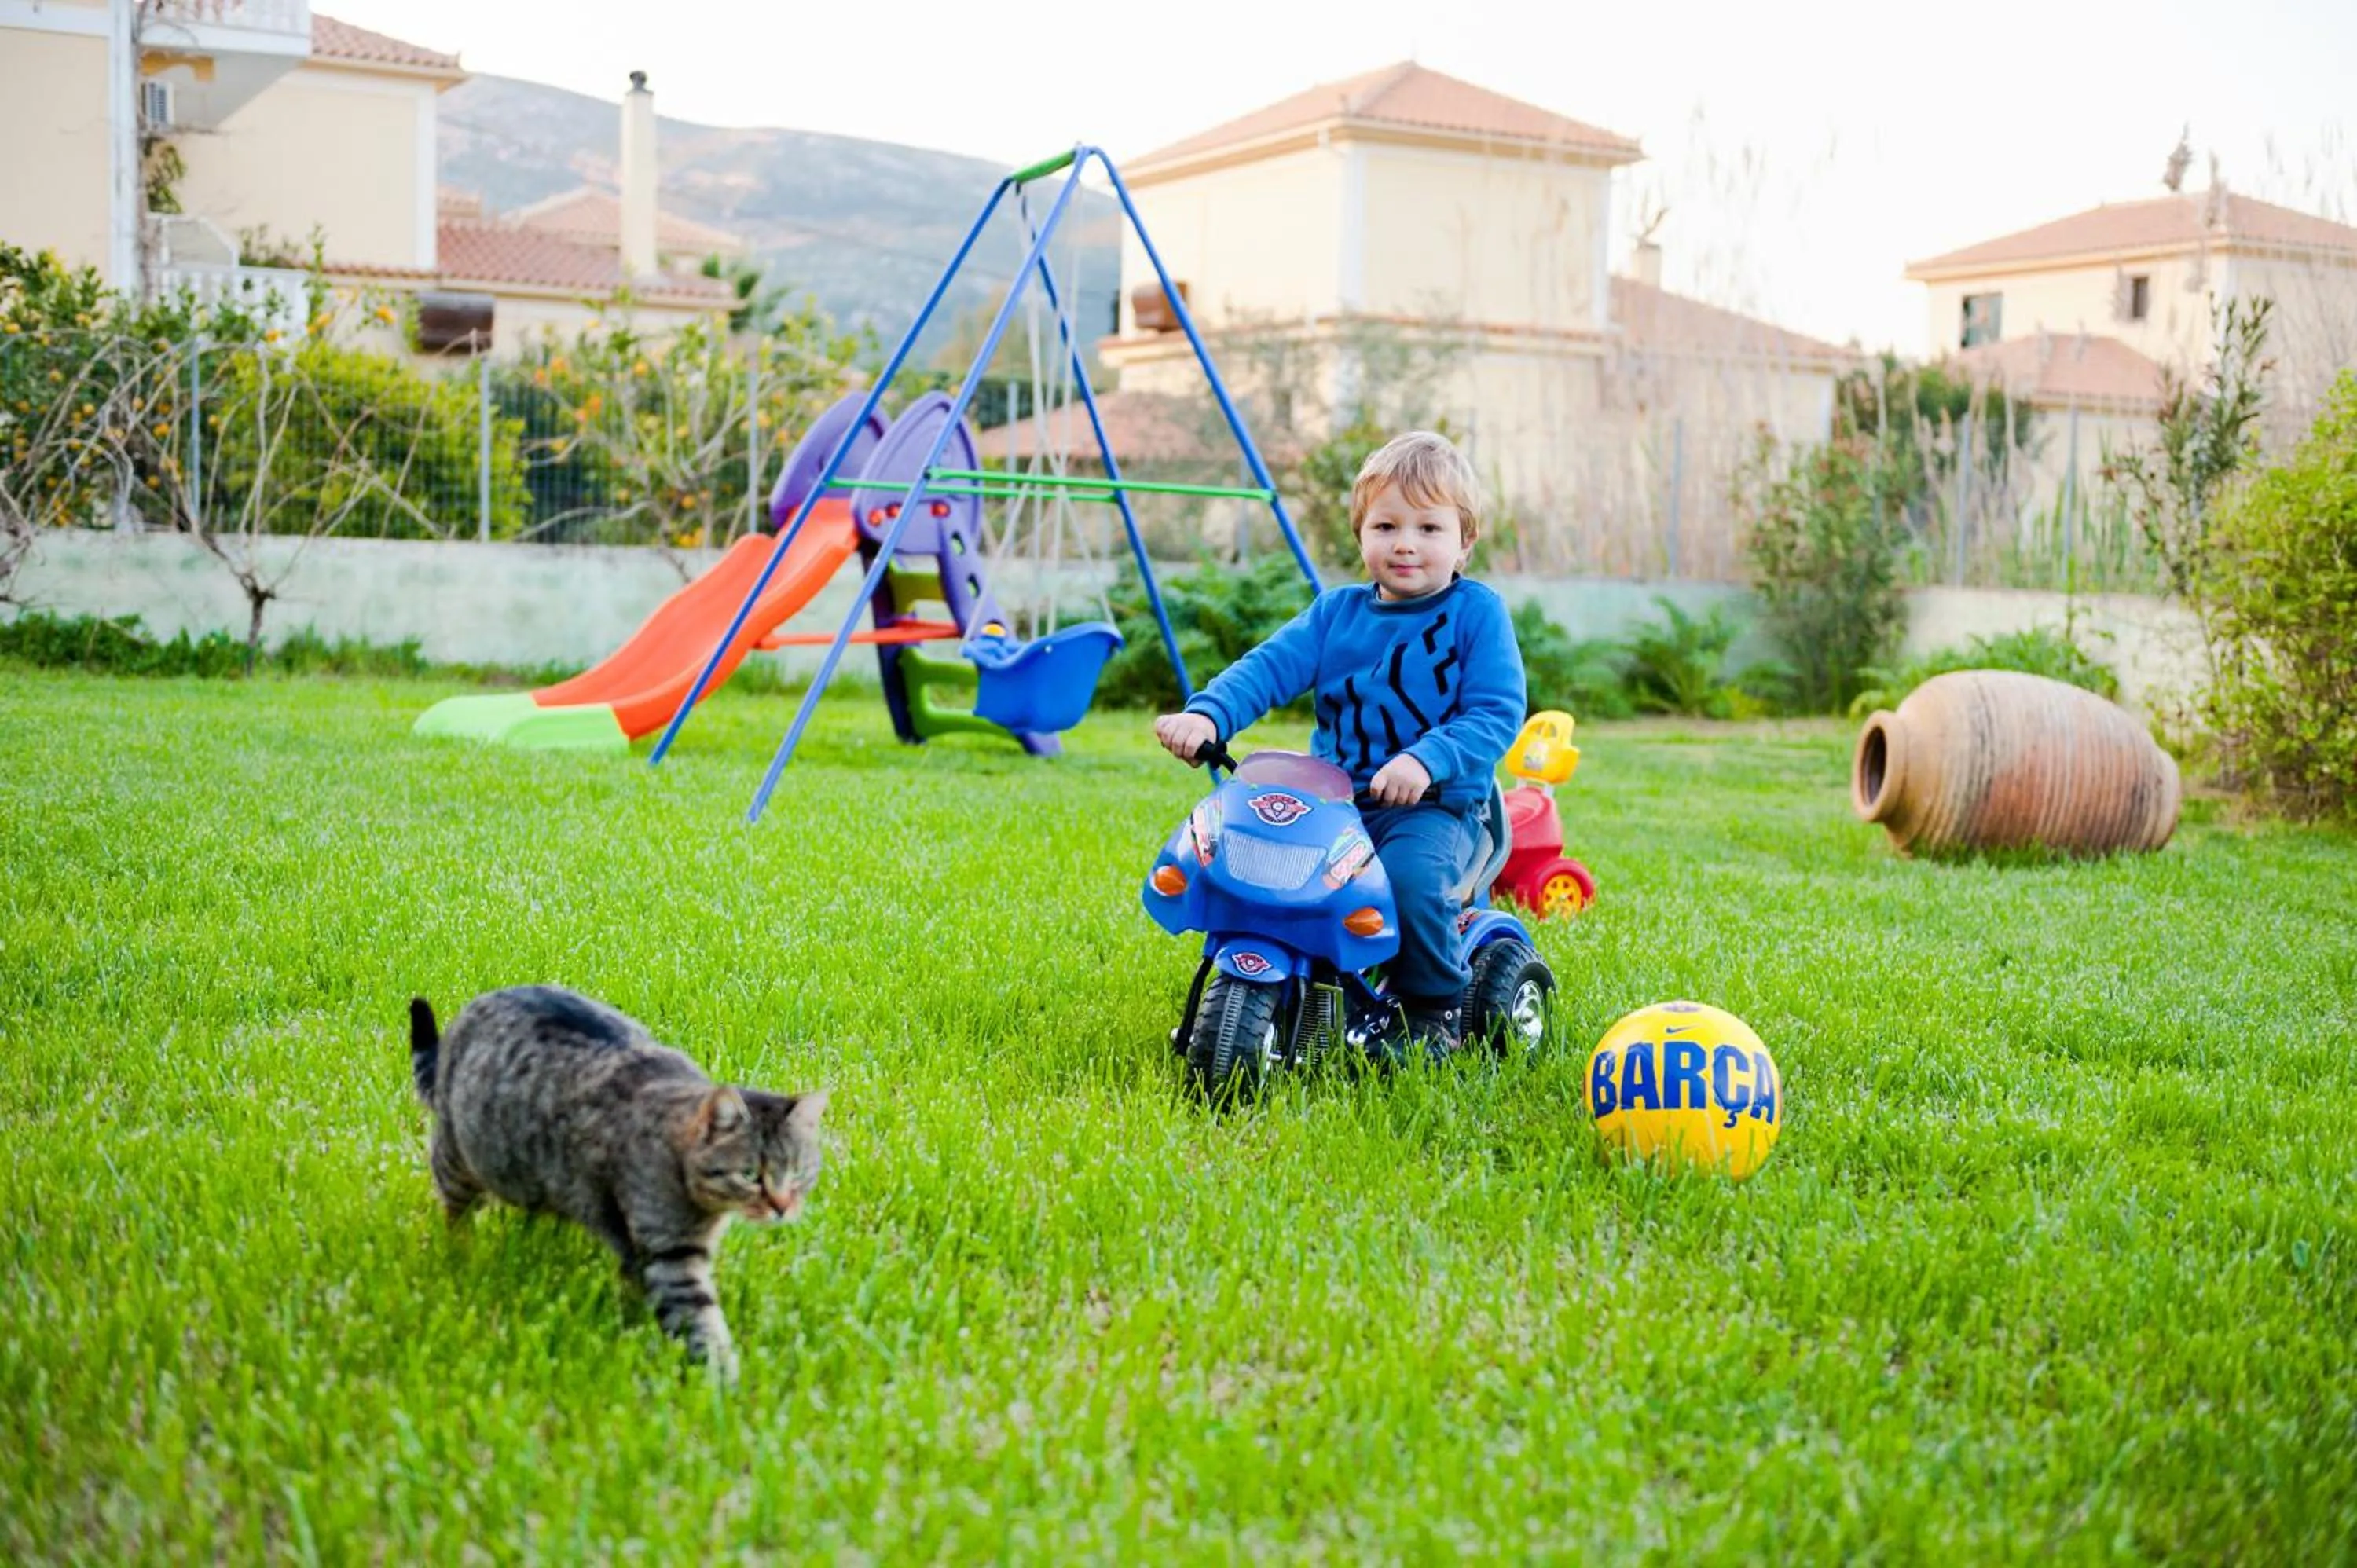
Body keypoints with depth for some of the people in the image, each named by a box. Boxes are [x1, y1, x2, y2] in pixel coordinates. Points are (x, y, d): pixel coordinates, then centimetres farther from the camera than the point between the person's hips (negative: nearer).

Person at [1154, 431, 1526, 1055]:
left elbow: (1496, 713, -12)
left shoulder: (1477, 612, -2)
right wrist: (1207, 714, -21)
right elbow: (1269, 667, -1)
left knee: (1411, 875, -34)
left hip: (1435, 804, -4)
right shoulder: (1337, 611, 10)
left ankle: (1436, 1007, -5)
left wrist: (1426, 760, -30)